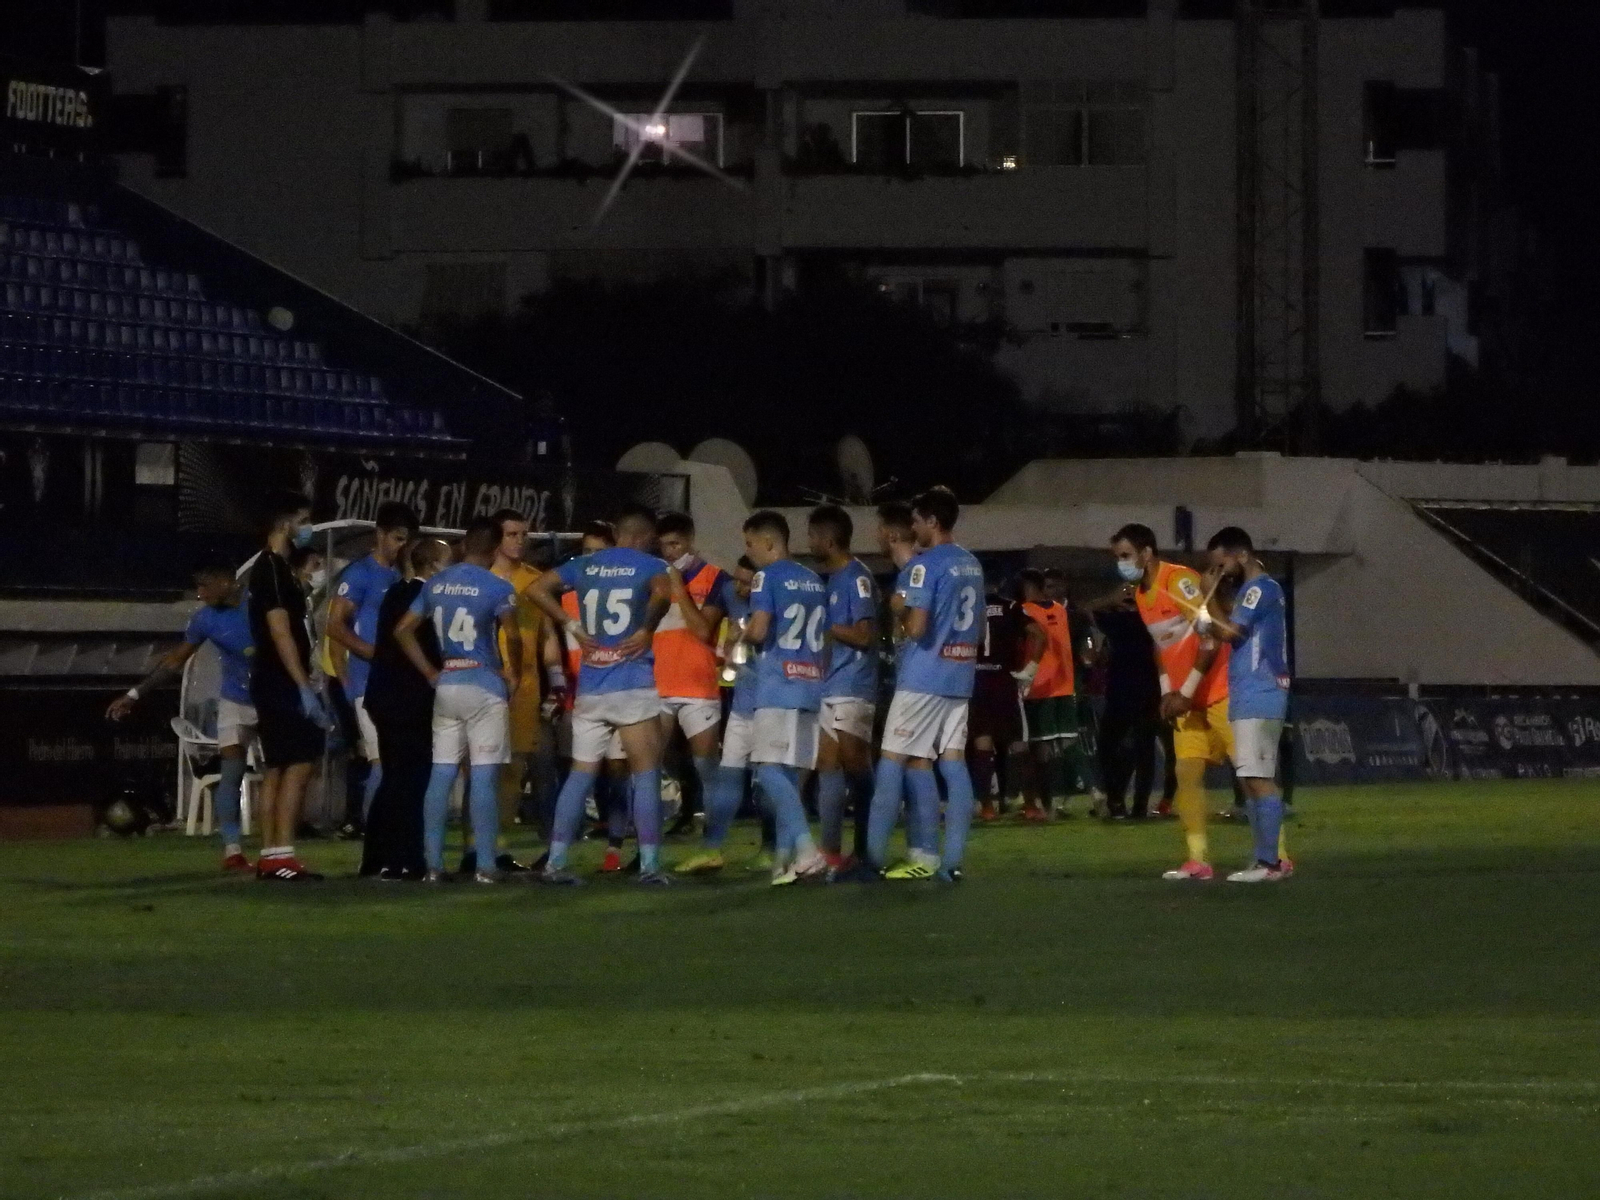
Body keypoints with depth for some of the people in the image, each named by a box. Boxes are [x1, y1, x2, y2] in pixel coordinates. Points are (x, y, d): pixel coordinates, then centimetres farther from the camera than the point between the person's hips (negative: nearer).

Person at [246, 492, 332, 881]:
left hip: (274, 685, 10)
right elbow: (280, 632, -20)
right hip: (283, 684, -10)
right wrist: (304, 687, -22)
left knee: (276, 768, 9)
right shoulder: (273, 569, -13)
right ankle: (283, 856, -16)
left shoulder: (278, 568, 19)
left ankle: (270, 856, 9)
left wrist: (307, 686, 23)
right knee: (299, 763, -12)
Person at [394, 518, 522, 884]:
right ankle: (484, 866, -5)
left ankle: (433, 864, 6)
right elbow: (512, 635, -20)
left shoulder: (435, 584, 8)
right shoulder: (496, 588, -9)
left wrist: (429, 672, 14)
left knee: (441, 774, 7)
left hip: (446, 686, 5)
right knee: (484, 777, -4)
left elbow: (403, 630, 11)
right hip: (485, 686, -5)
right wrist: (513, 674, -4)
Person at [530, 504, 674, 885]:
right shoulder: (650, 566, -4)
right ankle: (649, 864, -5)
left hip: (589, 686, 4)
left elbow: (538, 590, 5)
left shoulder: (585, 565, 10)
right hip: (634, 684, -4)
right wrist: (647, 629, -11)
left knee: (581, 773, 10)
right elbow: (661, 593, -26)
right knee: (645, 773, 1)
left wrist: (573, 627, 7)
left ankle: (556, 861, 5)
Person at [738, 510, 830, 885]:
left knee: (770, 771, -12)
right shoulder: (814, 581, 18)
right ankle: (784, 858, 9)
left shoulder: (767, 577, -5)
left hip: (777, 688, -8)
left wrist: (742, 634, 5)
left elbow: (759, 630, -16)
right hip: (810, 686, 8)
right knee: (788, 774, 11)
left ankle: (806, 850, -27)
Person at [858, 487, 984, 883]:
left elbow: (916, 627, -18)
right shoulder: (971, 565, 14)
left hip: (923, 677, -7)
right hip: (960, 676, 7)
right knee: (953, 762, 3)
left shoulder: (926, 565, -12)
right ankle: (952, 860, -1)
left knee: (894, 758, -1)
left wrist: (899, 614, 0)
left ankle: (874, 853, -2)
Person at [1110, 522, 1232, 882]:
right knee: (1187, 774, 2)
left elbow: (1210, 640, -21)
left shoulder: (1180, 581, -17)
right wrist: (1167, 692, 9)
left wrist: (1186, 693, -18)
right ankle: (1198, 859, 4)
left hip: (1219, 692, -9)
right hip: (1187, 700, 9)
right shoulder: (1140, 595, 10)